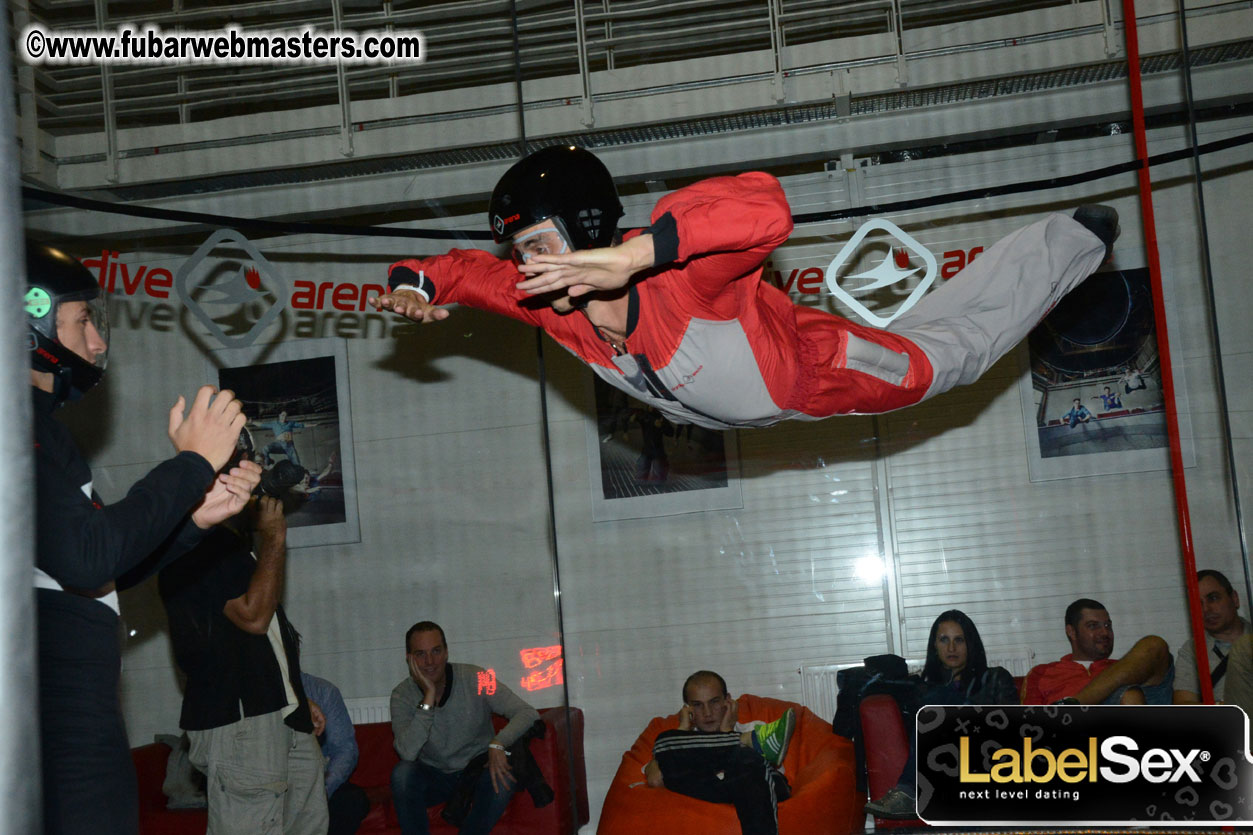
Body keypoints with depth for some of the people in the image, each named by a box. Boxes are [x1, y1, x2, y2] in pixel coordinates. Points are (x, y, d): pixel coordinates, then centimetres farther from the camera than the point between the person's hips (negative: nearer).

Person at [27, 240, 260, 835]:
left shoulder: (37, 423, 19)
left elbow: (102, 572, 23)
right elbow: (86, 558, -22)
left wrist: (197, 515, 10)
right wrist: (194, 463, -12)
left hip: (74, 710, 10)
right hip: (58, 720, -10)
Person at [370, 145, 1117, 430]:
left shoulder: (676, 276, -48)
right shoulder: (551, 300, -26)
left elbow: (766, 206, -66)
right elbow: (470, 270, -8)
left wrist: (635, 253, -72)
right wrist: (412, 284, -30)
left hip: (818, 368, -4)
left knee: (954, 352, 19)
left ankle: (1073, 240, 43)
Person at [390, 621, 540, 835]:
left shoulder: (475, 679, -13)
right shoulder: (403, 695, -12)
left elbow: (528, 713, -18)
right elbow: (407, 753, -28)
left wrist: (498, 743, -36)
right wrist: (428, 697, -32)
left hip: (478, 771, 0)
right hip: (434, 776, 0)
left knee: (505, 772, -32)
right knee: (402, 773, -30)